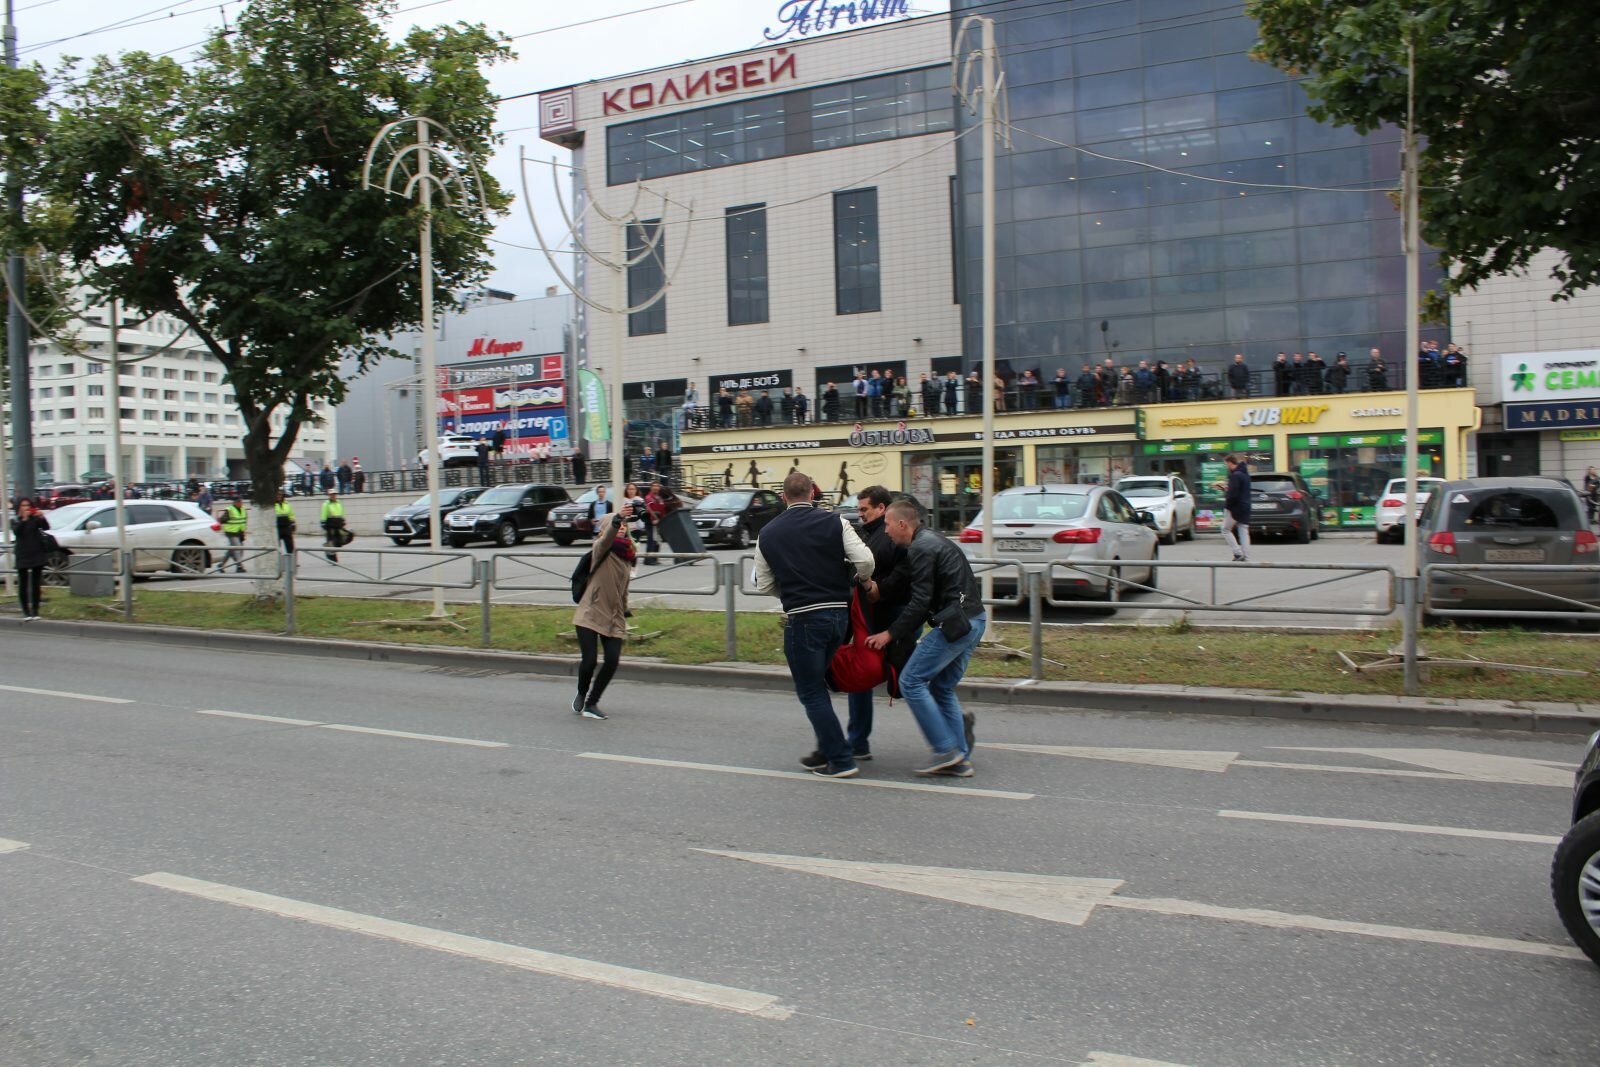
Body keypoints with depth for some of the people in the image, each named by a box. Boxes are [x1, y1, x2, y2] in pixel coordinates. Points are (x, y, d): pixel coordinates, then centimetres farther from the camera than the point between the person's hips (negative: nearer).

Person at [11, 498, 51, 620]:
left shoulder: (35, 519, 6)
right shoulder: (15, 521, 4)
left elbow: (46, 527, -11)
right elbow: (16, 531, -16)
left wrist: (42, 517, -28)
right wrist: (24, 519, -28)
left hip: (37, 555, 1)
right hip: (22, 556, -1)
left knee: (36, 584, 4)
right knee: (23, 585, 0)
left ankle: (35, 612, 8)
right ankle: (26, 612, 4)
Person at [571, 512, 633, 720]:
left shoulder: (627, 556, 11)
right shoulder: (600, 549, -7)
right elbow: (608, 537, -32)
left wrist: (624, 611, 26)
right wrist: (617, 519, -50)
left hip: (613, 618, 5)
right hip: (589, 615, -5)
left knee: (612, 662, -7)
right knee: (589, 660, -11)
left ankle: (591, 703, 13)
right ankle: (581, 693, 23)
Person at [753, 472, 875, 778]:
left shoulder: (768, 534, 3)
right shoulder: (835, 522, -1)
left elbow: (764, 586, 9)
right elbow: (864, 560, -10)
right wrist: (863, 581, 12)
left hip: (803, 618, -3)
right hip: (839, 613, 3)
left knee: (811, 691, 6)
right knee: (817, 683, 20)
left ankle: (841, 761, 4)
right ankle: (826, 750, 24)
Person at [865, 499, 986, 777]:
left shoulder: (921, 548, -11)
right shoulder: (933, 540, 20)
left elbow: (920, 601, -15)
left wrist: (891, 634, -7)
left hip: (954, 623, -10)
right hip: (973, 621, 10)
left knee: (911, 682, -4)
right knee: (943, 688, 16)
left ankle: (946, 750, -3)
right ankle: (961, 759, 16)